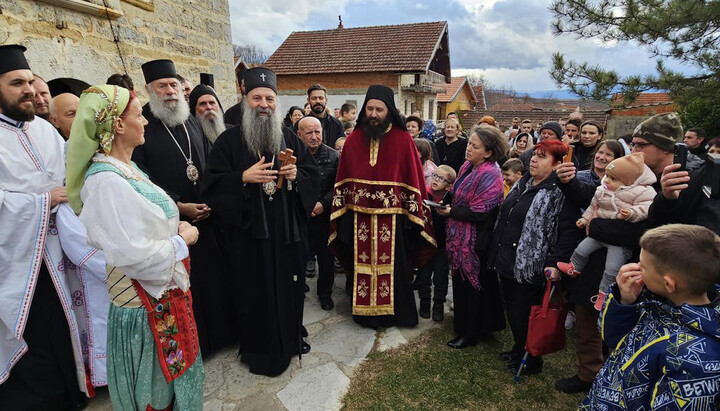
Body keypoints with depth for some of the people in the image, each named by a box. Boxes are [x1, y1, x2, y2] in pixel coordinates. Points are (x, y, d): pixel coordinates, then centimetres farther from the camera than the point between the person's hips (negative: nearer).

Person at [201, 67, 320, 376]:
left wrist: (297, 174, -13)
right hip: (249, 232, -3)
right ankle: (260, 351, 24)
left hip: (288, 231, 3)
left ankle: (291, 337, 35)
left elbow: (314, 174, 8)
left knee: (289, 286, 13)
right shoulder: (229, 141, -1)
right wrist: (244, 178, -21)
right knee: (256, 290, 5)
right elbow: (212, 184, -6)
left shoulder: (290, 138, 9)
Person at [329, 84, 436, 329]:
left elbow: (413, 180, -3)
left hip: (392, 217, -2)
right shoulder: (353, 140, 4)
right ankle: (365, 312, 29)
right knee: (362, 264, 11)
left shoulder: (403, 140, -4)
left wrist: (413, 213, -5)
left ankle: (396, 312, 27)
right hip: (360, 216, 2)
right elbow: (343, 180, 7)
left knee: (393, 266, 8)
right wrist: (340, 211, 3)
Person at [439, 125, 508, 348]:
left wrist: (450, 212, -15)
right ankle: (463, 326, 36)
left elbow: (479, 213, -23)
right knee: (461, 282, 18)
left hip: (476, 241, -9)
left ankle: (471, 333, 23)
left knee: (474, 286, 6)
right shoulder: (467, 167, 7)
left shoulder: (490, 175, -20)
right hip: (461, 237, 9)